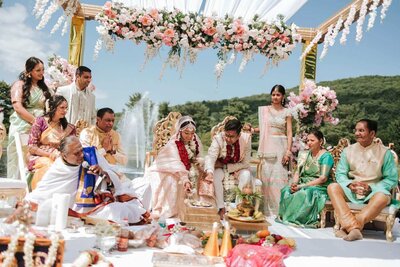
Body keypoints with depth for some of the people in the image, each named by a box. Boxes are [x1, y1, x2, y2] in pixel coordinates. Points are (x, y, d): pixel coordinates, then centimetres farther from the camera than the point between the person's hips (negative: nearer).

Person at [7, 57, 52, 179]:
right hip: (22, 128, -4)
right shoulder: (20, 84, 1)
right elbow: (18, 107, -10)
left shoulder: (43, 87, 18)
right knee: (18, 163, -3)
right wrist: (35, 121, -15)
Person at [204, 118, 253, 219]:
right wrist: (209, 172, -58)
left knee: (246, 175, -31)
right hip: (221, 167, 0)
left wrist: (224, 166, -22)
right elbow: (210, 157, -37)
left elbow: (245, 163, -18)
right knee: (215, 176, -31)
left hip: (239, 167, 0)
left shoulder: (246, 138, -21)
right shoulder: (218, 139, -23)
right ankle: (221, 208, -20)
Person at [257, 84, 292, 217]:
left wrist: (288, 151, -9)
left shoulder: (286, 112, 5)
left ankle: (279, 210, 3)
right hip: (267, 146, 2)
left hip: (281, 146, -1)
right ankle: (268, 210, 6)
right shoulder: (264, 110, 10)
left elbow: (289, 133, 1)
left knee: (279, 176, -5)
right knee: (266, 175, -1)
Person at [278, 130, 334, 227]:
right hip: (303, 184, 6)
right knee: (286, 190, -23)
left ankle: (296, 220, -24)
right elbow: (297, 172, 12)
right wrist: (294, 183, -12)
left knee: (304, 193, -37)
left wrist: (302, 186, -19)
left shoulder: (326, 156, -4)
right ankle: (285, 217, -19)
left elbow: (323, 178, -14)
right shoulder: (305, 154, 16)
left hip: (319, 187, -6)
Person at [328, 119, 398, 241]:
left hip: (373, 192, -2)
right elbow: (340, 174, 7)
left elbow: (391, 179, -1)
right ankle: (353, 227, -42)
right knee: (333, 187, -26)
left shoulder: (385, 152, 1)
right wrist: (350, 184, -15)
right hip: (351, 191, 3)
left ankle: (347, 227, -40)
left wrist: (371, 187, -16)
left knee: (383, 196, -37)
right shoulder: (348, 150, 8)